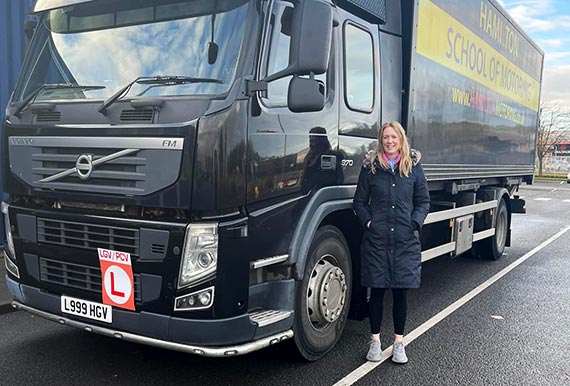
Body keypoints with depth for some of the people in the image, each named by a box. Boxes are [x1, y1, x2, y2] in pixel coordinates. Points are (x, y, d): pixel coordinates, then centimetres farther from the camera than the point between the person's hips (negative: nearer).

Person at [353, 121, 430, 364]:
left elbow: (423, 202, 9)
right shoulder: (371, 167, 4)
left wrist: (415, 224, -5)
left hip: (406, 241, 1)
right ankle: (375, 340, 20)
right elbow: (360, 201, 7)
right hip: (376, 239, 0)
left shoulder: (413, 167, 6)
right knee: (377, 290, 7)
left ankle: (399, 342, 20)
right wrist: (367, 221, -6)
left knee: (400, 291, 6)